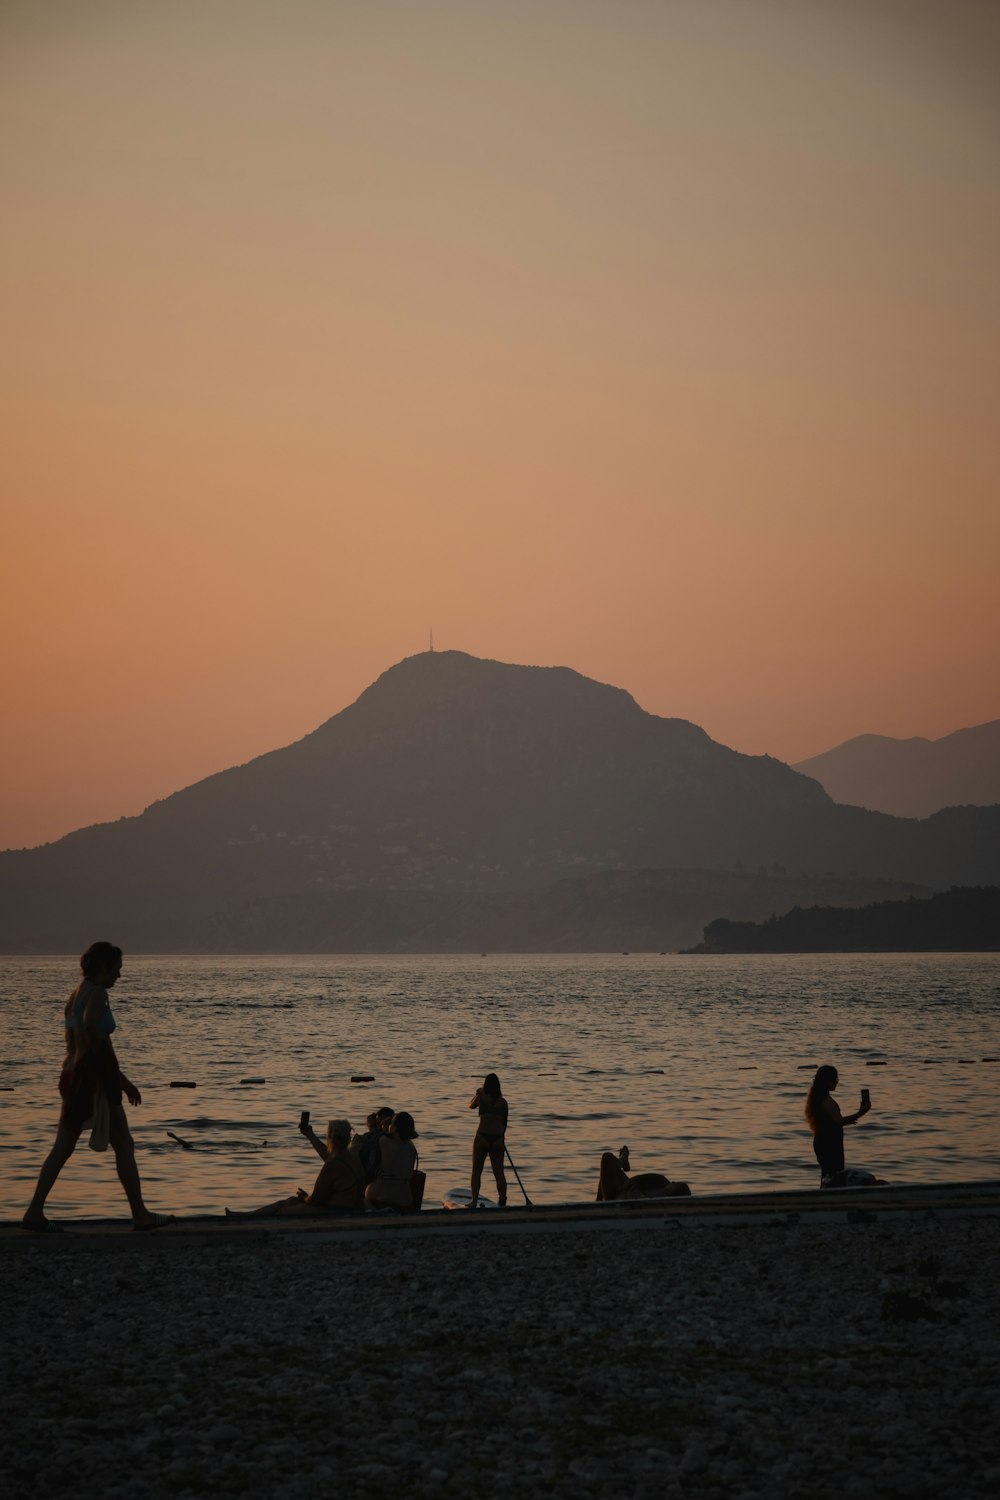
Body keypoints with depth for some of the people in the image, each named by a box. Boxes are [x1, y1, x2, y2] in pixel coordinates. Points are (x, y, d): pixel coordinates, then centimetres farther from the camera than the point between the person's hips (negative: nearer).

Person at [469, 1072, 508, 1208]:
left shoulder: (481, 1097, -1)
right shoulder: (503, 1102, 4)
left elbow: (471, 1105, 22)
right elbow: (504, 1123, 11)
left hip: (482, 1137, -2)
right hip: (498, 1138, 2)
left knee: (476, 1172, 8)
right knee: (499, 1173, 9)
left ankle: (474, 1202, 4)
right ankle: (502, 1202, 6)